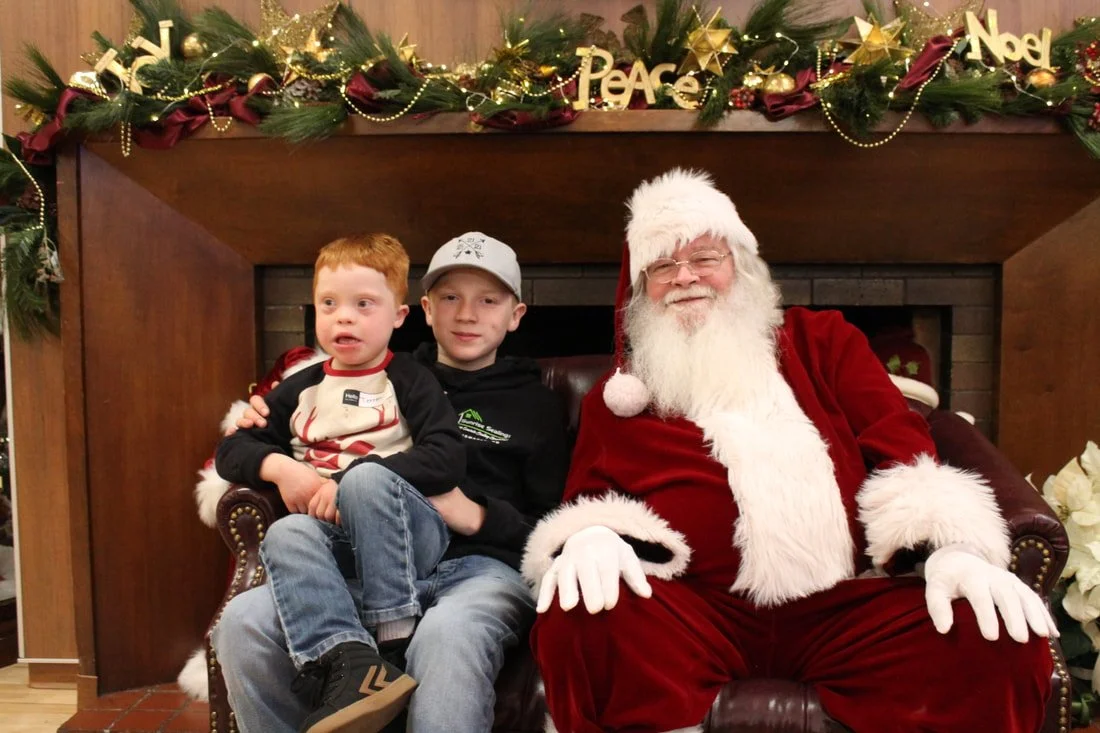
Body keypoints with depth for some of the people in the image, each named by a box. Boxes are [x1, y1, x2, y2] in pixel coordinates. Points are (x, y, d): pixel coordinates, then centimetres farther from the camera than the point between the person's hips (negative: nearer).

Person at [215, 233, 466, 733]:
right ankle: (347, 661, -47)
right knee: (285, 535, -29)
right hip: (335, 544, 3)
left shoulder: (408, 381, 7)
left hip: (404, 536, -3)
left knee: (366, 476, -32)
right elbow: (230, 451, 17)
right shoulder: (301, 389, 20)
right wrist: (280, 466, -6)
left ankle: (395, 637, -30)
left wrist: (352, 480, -17)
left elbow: (447, 460, -8)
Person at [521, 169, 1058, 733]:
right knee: (580, 621, -32)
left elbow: (899, 443, 10)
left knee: (1001, 642, -24)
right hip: (693, 610, 0)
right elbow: (587, 495, 9)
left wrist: (950, 545, -9)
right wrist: (591, 536, -17)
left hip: (845, 603, 1)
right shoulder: (616, 395, 17)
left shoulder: (822, 341, 19)